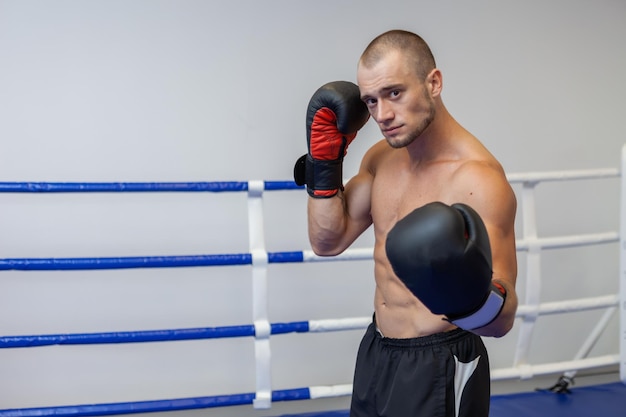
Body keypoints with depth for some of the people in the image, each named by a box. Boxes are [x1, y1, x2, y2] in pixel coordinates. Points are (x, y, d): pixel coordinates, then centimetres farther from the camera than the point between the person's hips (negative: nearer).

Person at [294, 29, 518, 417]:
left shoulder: (479, 178, -23)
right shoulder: (382, 157, 1)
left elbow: (502, 320, -25)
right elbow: (328, 241, 9)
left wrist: (472, 300, -47)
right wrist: (324, 164, -2)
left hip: (438, 369, -7)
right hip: (376, 354, 7)